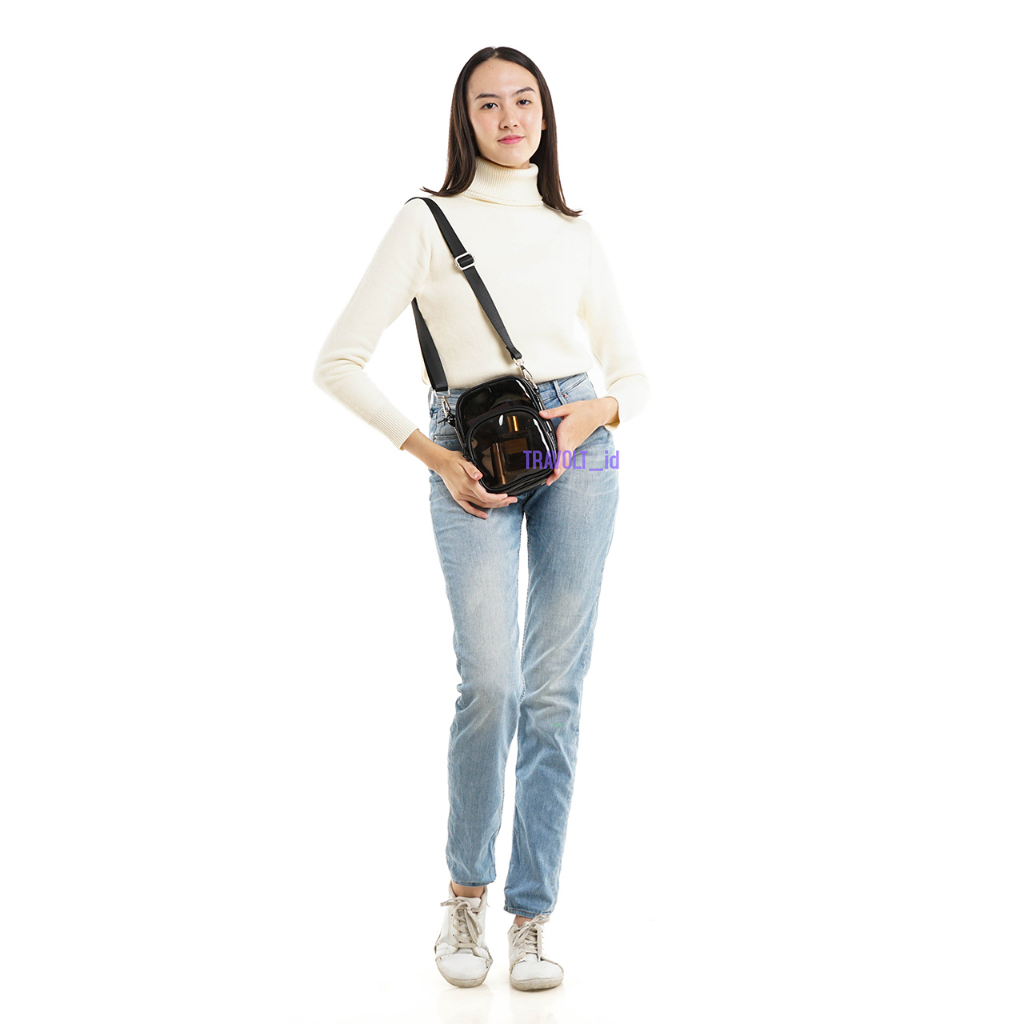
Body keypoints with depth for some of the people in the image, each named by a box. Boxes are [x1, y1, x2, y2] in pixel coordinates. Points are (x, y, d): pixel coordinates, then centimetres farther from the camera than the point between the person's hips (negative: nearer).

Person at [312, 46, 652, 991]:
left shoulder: (575, 235, 12)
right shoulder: (427, 222, 3)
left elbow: (633, 374, 17)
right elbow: (340, 361, 1)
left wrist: (594, 411, -6)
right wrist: (434, 457, -5)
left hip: (577, 449, 3)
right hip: (473, 466, -2)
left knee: (554, 690, 0)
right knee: (491, 683, -14)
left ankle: (531, 920, 9)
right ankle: (466, 892, 9)